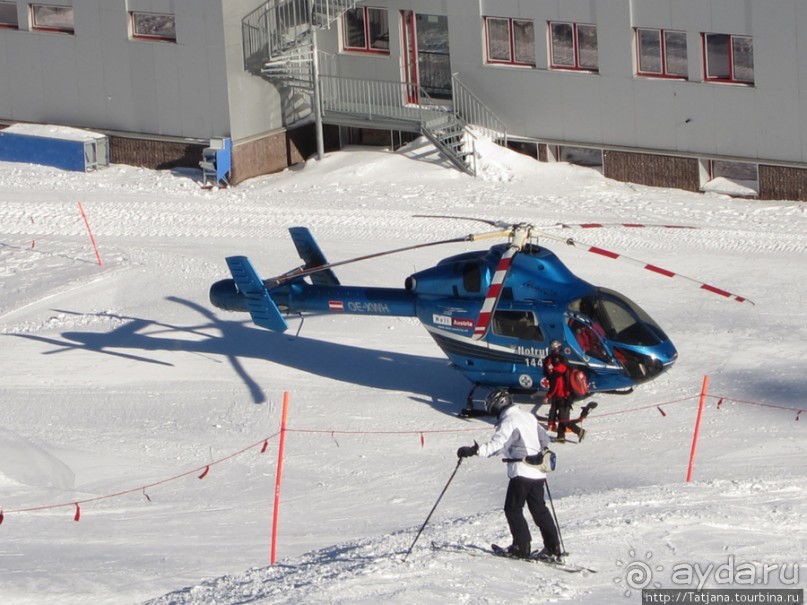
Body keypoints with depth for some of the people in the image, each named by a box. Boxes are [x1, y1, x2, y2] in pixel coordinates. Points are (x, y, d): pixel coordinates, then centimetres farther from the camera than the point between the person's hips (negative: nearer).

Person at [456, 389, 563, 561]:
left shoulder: (509, 422, -13)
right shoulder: (528, 417, 14)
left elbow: (496, 444, -26)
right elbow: (544, 439, 26)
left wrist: (473, 450, -32)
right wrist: (542, 452, 46)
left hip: (521, 471, -9)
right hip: (538, 473, 9)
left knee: (513, 509, 1)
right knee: (539, 510, 13)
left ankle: (522, 547, -2)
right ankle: (553, 548, 12)